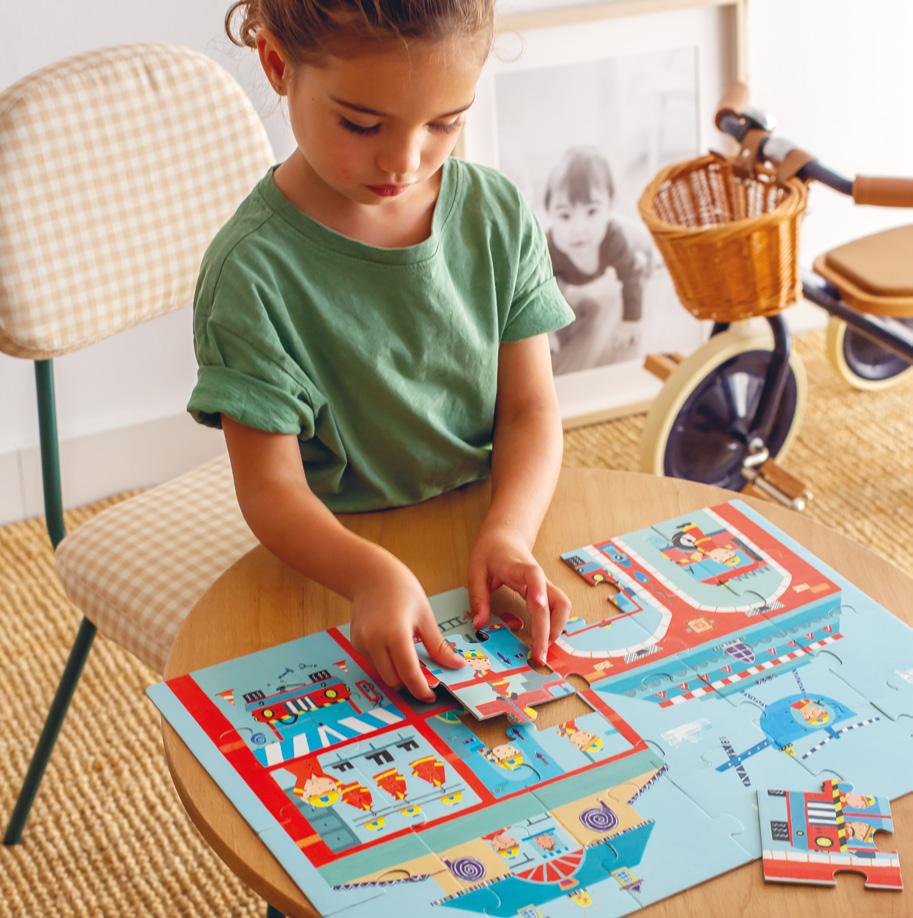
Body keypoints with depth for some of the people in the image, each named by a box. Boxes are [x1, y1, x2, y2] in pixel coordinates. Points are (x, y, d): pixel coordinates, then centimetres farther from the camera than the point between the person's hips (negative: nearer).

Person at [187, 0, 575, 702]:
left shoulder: (500, 217, -4)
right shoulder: (252, 272, -17)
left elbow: (531, 409, -2)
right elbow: (271, 487, -16)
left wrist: (509, 533, -22)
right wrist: (372, 573, -36)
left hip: (490, 526, 4)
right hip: (332, 560, -3)